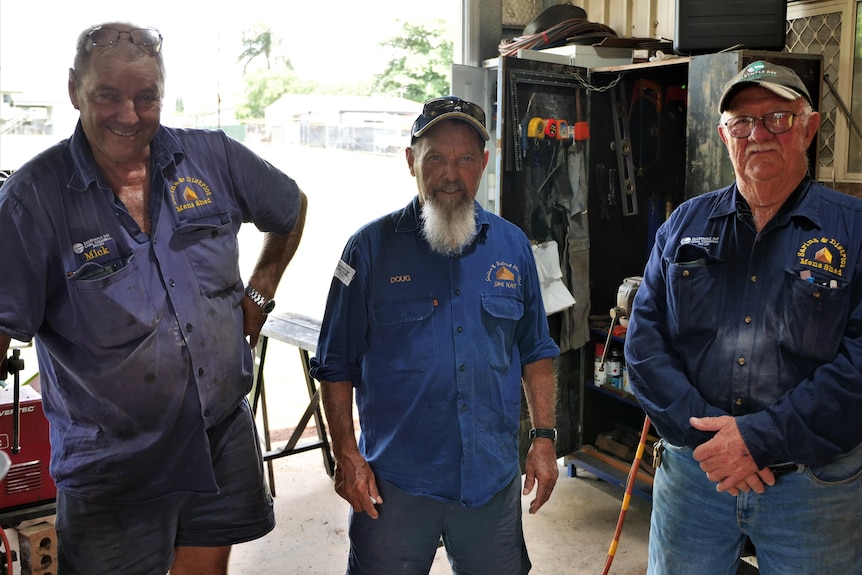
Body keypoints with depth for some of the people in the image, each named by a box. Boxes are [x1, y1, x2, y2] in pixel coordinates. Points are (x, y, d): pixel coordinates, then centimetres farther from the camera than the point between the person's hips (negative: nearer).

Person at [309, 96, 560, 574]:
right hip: (394, 482, -2)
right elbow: (336, 365, -3)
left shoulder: (512, 246, 4)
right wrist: (346, 455, -8)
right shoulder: (371, 247, -6)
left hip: (493, 478, 3)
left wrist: (544, 437, 4)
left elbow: (535, 352, 10)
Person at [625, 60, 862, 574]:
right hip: (691, 471, 2)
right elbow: (644, 338, -1)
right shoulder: (685, 224, 5)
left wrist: (760, 438, -19)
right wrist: (703, 428, -13)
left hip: (816, 486, -2)